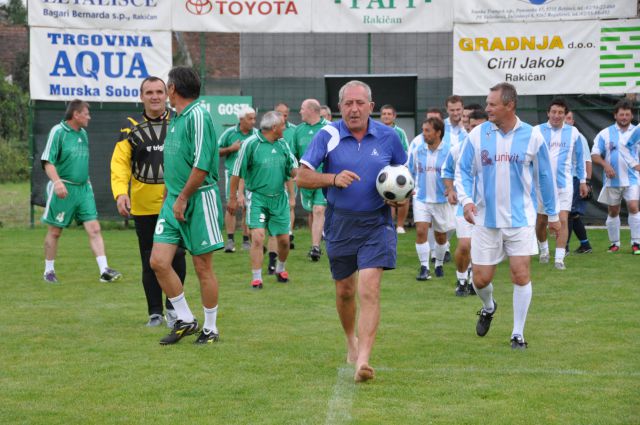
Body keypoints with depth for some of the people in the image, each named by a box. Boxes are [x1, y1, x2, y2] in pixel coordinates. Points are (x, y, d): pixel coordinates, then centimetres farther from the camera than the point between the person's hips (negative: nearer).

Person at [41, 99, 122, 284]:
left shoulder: (83, 134, 12)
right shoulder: (58, 132, -10)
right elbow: (47, 161, -15)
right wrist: (57, 181, -28)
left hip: (83, 188, 6)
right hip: (63, 189, -6)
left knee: (94, 229, -4)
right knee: (55, 231, 5)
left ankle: (104, 270, -7)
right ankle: (49, 271, 19)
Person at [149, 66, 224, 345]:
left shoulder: (197, 115, -14)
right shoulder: (175, 118, 13)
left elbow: (201, 165, -19)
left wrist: (182, 199, -16)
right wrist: (170, 194, 16)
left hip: (199, 199, -8)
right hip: (175, 200, 8)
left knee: (203, 267, 1)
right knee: (158, 261, 0)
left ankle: (211, 328, 14)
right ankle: (185, 319, 13)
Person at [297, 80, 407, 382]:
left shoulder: (388, 137, 0)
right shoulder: (327, 136, -4)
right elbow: (302, 177, -6)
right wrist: (334, 178, -22)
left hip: (376, 224, -1)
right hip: (339, 224, 1)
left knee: (369, 290, -15)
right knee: (344, 291, 15)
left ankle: (363, 360, -19)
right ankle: (351, 340, 43)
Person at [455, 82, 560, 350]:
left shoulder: (532, 137, -3)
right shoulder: (477, 135, -2)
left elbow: (544, 177, 7)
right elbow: (463, 172, 3)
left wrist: (552, 214, 12)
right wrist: (466, 200, -16)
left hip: (520, 219, -1)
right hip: (486, 220, 1)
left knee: (521, 275, -7)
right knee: (480, 279, 3)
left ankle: (518, 334, 7)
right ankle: (488, 307, 38)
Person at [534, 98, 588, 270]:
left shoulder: (573, 132, 2)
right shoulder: (537, 131, -2)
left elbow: (579, 158, 11)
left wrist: (583, 180, 12)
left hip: (564, 184, 0)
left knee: (563, 220, -10)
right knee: (541, 221, 12)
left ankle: (559, 259, -8)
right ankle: (544, 250, 37)